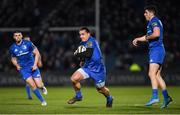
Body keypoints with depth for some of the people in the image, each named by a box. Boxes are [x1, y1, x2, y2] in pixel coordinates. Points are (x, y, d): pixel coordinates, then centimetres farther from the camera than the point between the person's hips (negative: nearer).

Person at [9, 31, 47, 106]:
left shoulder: (28, 44, -8)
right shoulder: (12, 48, 0)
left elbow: (36, 53, -2)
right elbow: (13, 59, 16)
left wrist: (35, 64, -11)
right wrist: (16, 65, -5)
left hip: (32, 67, -1)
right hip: (23, 69, 1)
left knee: (39, 85, -6)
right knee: (33, 85, -13)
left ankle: (42, 86, 34)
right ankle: (42, 101, 4)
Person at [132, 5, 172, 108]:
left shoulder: (154, 21, -8)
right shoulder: (153, 22, 24)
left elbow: (156, 34, -24)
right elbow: (149, 37, 35)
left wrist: (146, 37, -11)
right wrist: (139, 39, 25)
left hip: (156, 50, -10)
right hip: (155, 50, 10)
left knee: (152, 73, -18)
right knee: (157, 75, 10)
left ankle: (155, 96, -27)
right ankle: (166, 97, 12)